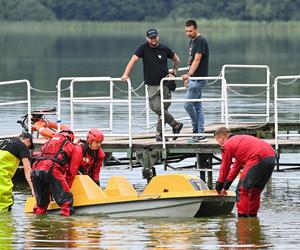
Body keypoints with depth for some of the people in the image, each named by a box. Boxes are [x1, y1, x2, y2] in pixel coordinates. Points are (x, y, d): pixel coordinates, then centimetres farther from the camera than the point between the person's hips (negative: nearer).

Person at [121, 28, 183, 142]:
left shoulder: (164, 49, 4)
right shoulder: (143, 48, 0)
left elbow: (176, 59, 19)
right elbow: (133, 60, -7)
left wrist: (173, 73, 7)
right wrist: (126, 74, -19)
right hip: (152, 85, -1)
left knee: (163, 109, -1)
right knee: (156, 107, -14)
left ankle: (159, 134, 11)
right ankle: (176, 125, -1)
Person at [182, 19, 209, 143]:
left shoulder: (201, 41, -14)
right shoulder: (192, 41, 16)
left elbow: (197, 60, -23)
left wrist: (189, 74, -33)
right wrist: (188, 77, 22)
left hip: (198, 78, -10)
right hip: (194, 78, 10)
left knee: (188, 104, -10)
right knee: (197, 106, 8)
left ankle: (197, 130, 1)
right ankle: (200, 134, 9)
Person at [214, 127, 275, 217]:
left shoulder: (227, 145, 7)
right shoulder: (239, 140, 34)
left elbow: (225, 168, 13)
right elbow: (236, 166, 40)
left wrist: (219, 187, 26)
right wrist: (226, 186, 43)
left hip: (258, 158, -9)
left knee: (242, 190, -1)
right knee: (255, 191, 22)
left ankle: (242, 217, -5)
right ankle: (252, 216, 27)